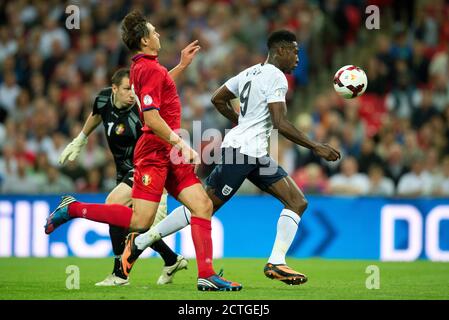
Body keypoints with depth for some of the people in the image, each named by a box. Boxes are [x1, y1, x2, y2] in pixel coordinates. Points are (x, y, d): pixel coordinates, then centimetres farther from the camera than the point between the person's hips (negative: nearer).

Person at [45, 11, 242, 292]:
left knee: (203, 205, -1)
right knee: (141, 221, -13)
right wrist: (179, 143, -22)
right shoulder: (150, 69, -14)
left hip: (169, 154, 10)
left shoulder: (142, 67, 16)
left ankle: (207, 275, -6)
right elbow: (151, 117, -22)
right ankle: (72, 209, 1)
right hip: (154, 152, -10)